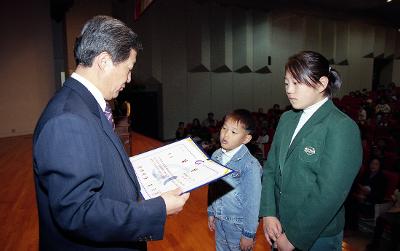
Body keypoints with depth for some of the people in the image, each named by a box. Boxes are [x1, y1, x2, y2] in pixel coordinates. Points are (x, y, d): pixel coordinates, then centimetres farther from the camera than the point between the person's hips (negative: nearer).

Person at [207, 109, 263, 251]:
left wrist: (249, 233, -11)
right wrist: (211, 213, 12)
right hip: (219, 220, 6)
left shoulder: (250, 165, -24)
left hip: (239, 224, -5)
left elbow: (253, 202, -17)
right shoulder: (216, 156, -6)